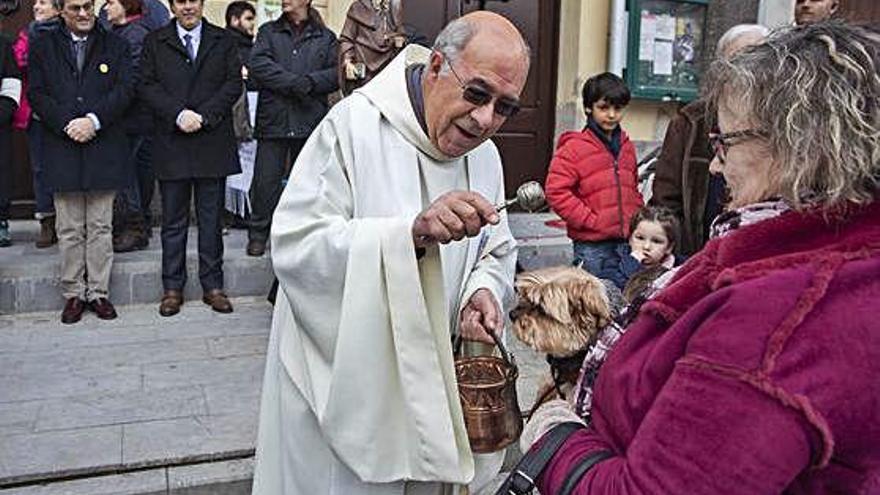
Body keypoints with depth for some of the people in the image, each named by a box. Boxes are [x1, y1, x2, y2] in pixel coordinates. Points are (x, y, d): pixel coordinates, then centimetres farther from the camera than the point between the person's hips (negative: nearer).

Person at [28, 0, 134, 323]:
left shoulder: (115, 46, 10)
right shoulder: (42, 47, 11)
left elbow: (125, 89, -2)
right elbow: (37, 94, 3)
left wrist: (94, 120, -14)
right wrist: (67, 123, -12)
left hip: (104, 148, 0)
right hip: (62, 148, 1)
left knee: (100, 227, 3)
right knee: (69, 230, 4)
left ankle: (99, 292, 12)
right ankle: (73, 294, 13)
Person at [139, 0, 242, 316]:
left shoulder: (223, 41, 10)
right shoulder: (154, 43, 10)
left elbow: (233, 83, 1)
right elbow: (148, 86, 1)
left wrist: (204, 115, -12)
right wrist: (178, 114, -14)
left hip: (212, 141, 0)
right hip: (171, 143, 0)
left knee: (211, 219, 5)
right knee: (173, 221, 5)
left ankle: (213, 286, 14)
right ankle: (172, 288, 14)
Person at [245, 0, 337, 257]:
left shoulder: (326, 38, 13)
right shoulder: (268, 31, 13)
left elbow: (336, 74, 1)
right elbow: (258, 65, -4)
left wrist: (307, 82, -14)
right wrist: (297, 83, -11)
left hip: (310, 122, 1)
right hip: (273, 120, 0)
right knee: (266, 180, -1)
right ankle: (258, 234, 11)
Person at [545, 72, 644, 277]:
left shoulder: (627, 146, 13)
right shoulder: (574, 147, -7)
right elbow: (556, 192, -13)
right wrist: (591, 221, -14)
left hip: (626, 244, 6)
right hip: (591, 247, -5)